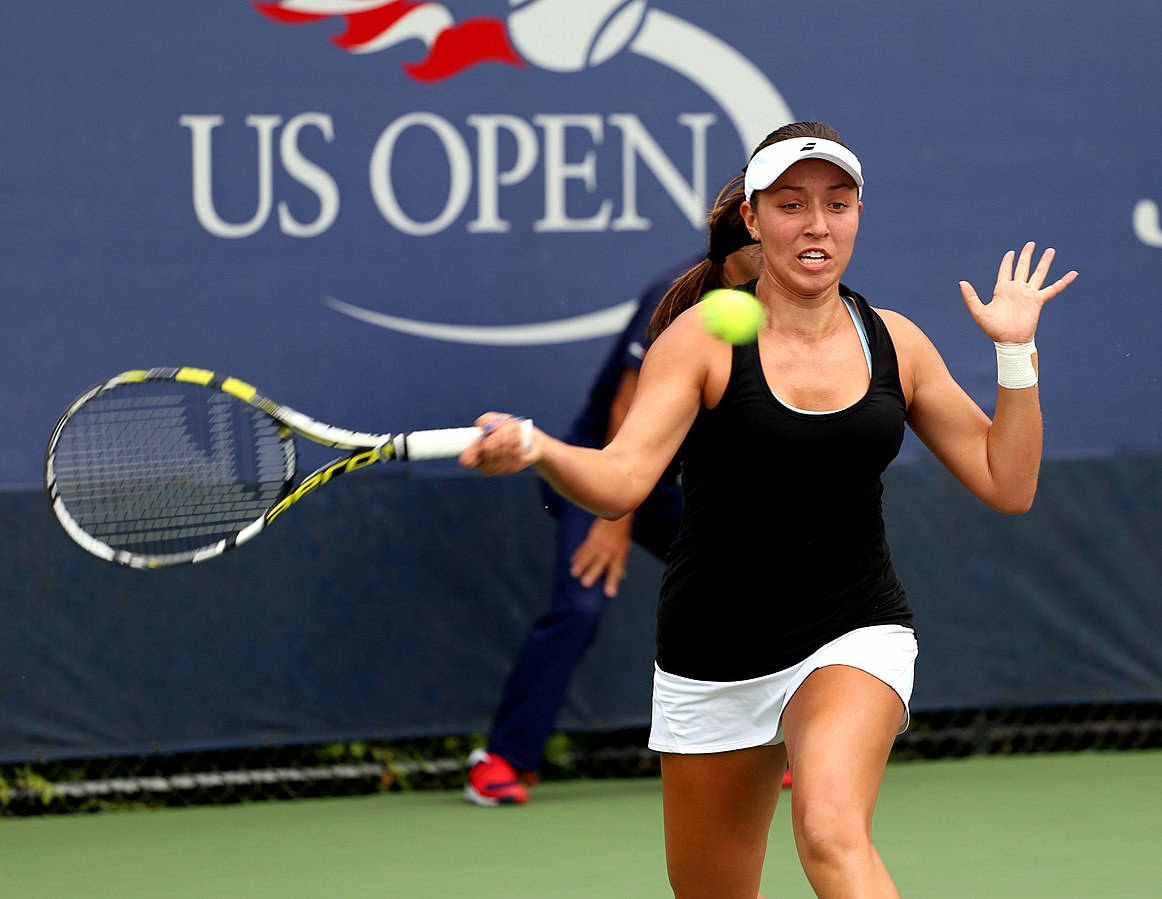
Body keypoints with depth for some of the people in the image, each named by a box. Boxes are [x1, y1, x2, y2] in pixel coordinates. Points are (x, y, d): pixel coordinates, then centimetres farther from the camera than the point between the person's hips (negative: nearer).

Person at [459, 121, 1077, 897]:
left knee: (833, 833, -30)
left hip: (853, 642, 0)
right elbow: (620, 480, -21)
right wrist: (534, 448, -41)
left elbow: (1007, 484, 7)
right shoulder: (703, 338, -7)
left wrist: (1017, 352, -3)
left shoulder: (894, 344, 3)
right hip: (713, 663, 0)